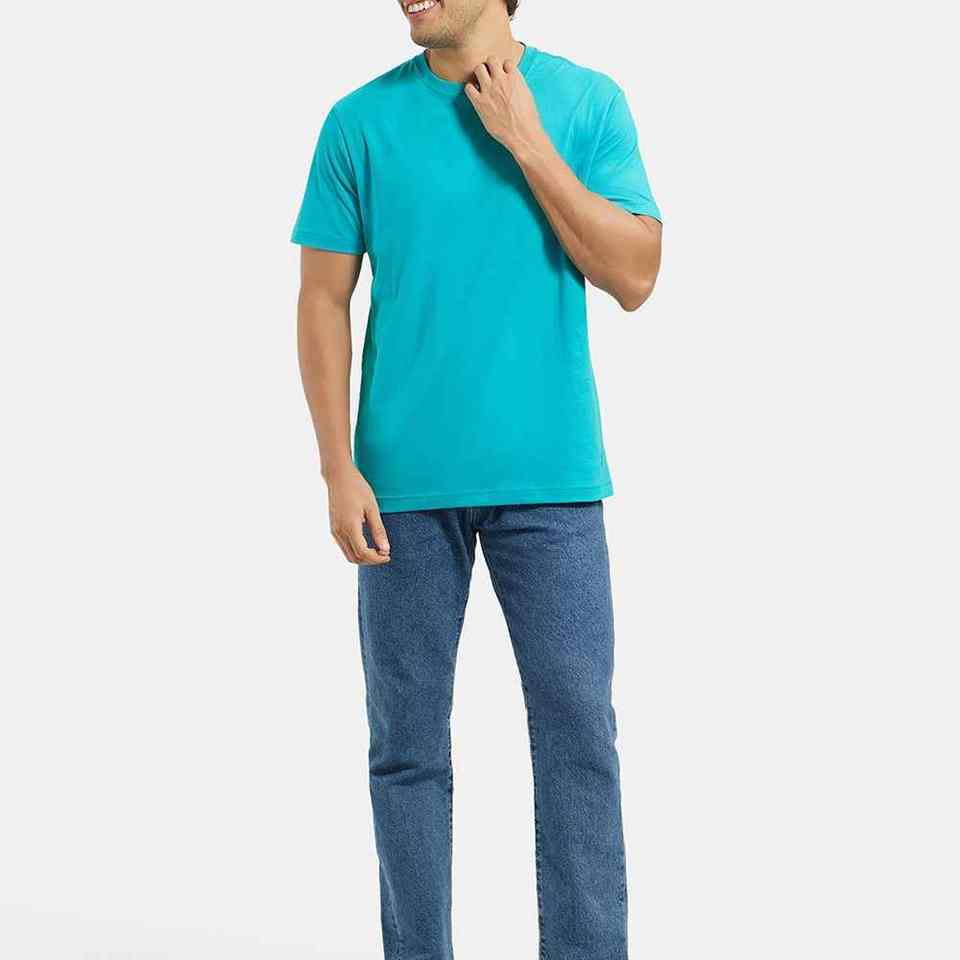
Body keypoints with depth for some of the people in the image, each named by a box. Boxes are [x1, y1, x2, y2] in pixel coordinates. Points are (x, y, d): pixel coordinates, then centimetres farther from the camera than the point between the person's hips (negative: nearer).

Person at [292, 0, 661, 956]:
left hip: (549, 475, 0)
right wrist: (339, 471, -4)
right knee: (407, 742, 6)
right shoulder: (363, 119, 3)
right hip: (406, 481, 0)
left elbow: (635, 277, -4)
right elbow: (323, 303, 3)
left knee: (579, 732, 2)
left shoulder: (587, 102, 3)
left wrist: (525, 143, -9)